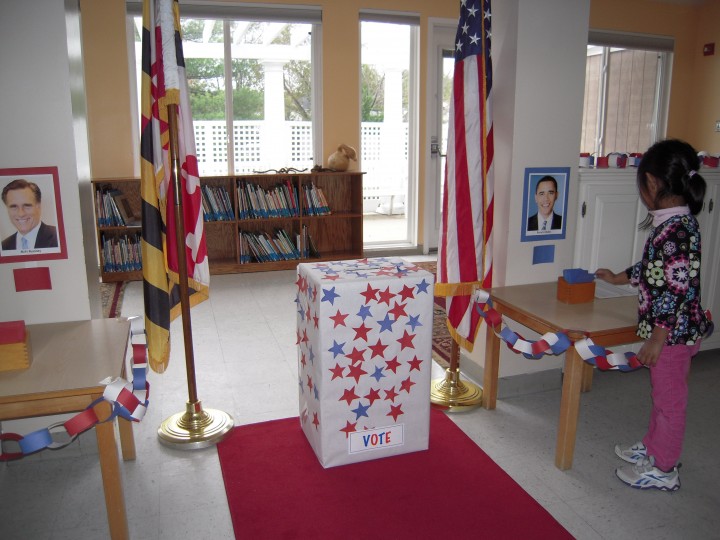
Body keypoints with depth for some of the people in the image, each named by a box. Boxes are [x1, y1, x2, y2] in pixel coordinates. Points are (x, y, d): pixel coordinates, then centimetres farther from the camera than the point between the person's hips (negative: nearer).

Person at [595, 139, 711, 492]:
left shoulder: (678, 230, -24)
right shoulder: (670, 223, 6)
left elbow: (677, 291, -26)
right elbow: (654, 269, 20)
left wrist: (657, 339, -22)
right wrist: (619, 278, 34)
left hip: (674, 331, -9)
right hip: (667, 329, 9)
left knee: (669, 399, 6)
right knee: (661, 394, 23)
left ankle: (663, 469, 22)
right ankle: (652, 447, 41)